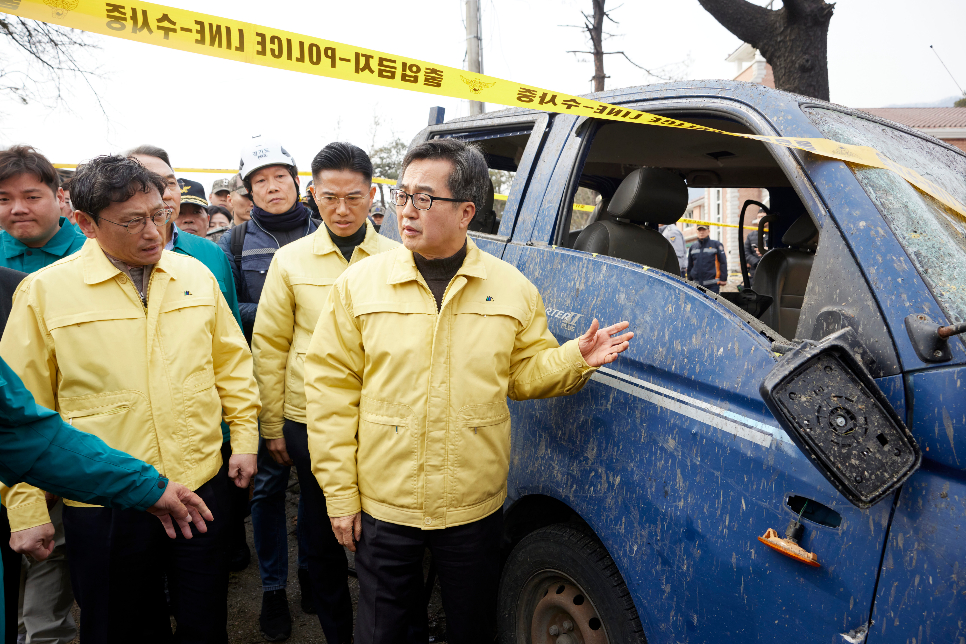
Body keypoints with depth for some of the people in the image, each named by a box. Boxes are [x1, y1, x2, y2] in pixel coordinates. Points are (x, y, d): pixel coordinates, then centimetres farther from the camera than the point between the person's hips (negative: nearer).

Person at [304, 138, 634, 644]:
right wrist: (339, 494, -5)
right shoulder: (359, 283, -4)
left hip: (475, 508, 1)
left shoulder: (512, 288, -2)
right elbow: (332, 388, -4)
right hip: (382, 507, 0)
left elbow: (524, 372, 7)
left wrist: (575, 358, -14)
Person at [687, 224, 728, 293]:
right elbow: (689, 266, 20)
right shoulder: (692, 246, 14)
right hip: (696, 284, 4)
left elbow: (723, 262, 1)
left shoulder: (716, 244, 3)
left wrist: (723, 279, -4)